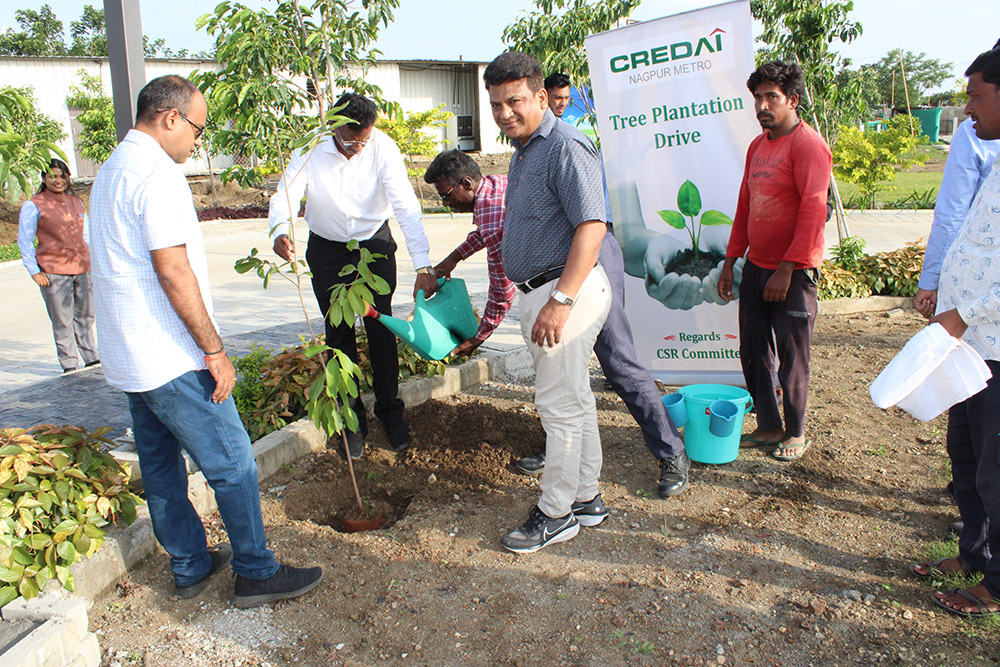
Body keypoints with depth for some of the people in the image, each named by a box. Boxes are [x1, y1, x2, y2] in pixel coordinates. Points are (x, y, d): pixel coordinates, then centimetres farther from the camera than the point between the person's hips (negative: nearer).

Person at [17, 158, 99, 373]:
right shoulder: (33, 206, -1)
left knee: (85, 317, 10)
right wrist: (34, 271, -4)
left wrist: (91, 260, 18)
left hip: (82, 269, 4)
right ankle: (68, 365, 9)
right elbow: (25, 242, 2)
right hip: (53, 271, -4)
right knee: (62, 322, -1)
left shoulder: (76, 202, 14)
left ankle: (91, 358, 21)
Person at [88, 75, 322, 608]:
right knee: (232, 465, -1)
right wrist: (214, 349, -17)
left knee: (159, 465, 16)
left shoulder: (111, 170, 16)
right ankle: (255, 574, 9)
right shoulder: (158, 173, -16)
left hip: (127, 358, 11)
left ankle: (190, 567, 30)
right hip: (171, 360, -10)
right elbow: (173, 270, -22)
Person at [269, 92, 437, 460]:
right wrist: (279, 232, -50)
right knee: (338, 333, 3)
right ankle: (352, 418, 16)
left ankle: (390, 411, 15)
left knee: (381, 329, -2)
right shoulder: (310, 149, -19)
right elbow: (285, 195, -25)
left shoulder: (383, 147, -21)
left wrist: (423, 266, -34)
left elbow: (406, 206, -26)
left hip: (375, 244, -1)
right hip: (327, 251, 1)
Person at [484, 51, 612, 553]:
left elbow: (592, 226, -26)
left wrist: (561, 301, -31)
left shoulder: (565, 147, -16)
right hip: (537, 291, 10)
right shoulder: (522, 152, 16)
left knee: (560, 405, -1)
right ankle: (586, 499, 30)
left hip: (566, 290, -10)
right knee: (574, 399, 16)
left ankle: (556, 514, 13)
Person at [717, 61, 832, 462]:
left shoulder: (808, 144, -11)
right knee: (753, 352, 11)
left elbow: (813, 211, -17)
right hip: (756, 266, 7)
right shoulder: (758, 146, 13)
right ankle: (768, 426, 25)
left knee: (792, 357, 3)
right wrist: (730, 261, 14)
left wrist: (787, 269, -19)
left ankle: (795, 434, 20)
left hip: (793, 272, -7)